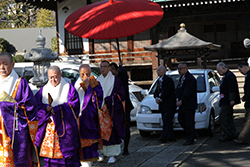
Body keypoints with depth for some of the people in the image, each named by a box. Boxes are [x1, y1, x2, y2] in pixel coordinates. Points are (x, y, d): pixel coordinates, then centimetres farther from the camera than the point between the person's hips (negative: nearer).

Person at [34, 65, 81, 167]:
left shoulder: (69, 88, 1)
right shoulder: (44, 89, 11)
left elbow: (74, 105, -8)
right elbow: (36, 104, 2)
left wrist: (58, 109, -18)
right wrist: (46, 108, -18)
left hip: (65, 127, -3)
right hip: (48, 127, 3)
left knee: (65, 151, -2)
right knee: (49, 150, 2)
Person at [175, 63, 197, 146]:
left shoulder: (190, 78, -16)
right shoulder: (181, 78, 16)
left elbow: (187, 93, -20)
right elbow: (178, 89, 14)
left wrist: (181, 101, -16)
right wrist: (177, 99, 1)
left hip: (189, 105, -10)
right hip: (182, 105, 10)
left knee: (189, 122, -5)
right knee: (180, 119, 14)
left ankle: (190, 139, 3)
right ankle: (193, 133, 26)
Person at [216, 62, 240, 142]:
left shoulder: (230, 75, -14)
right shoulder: (225, 76, 20)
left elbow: (232, 89, -21)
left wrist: (232, 100, -24)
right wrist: (221, 100, 28)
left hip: (228, 102, -11)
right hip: (225, 101, 11)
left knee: (223, 116, -11)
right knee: (229, 117, 12)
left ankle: (227, 134, -9)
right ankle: (232, 134, 17)